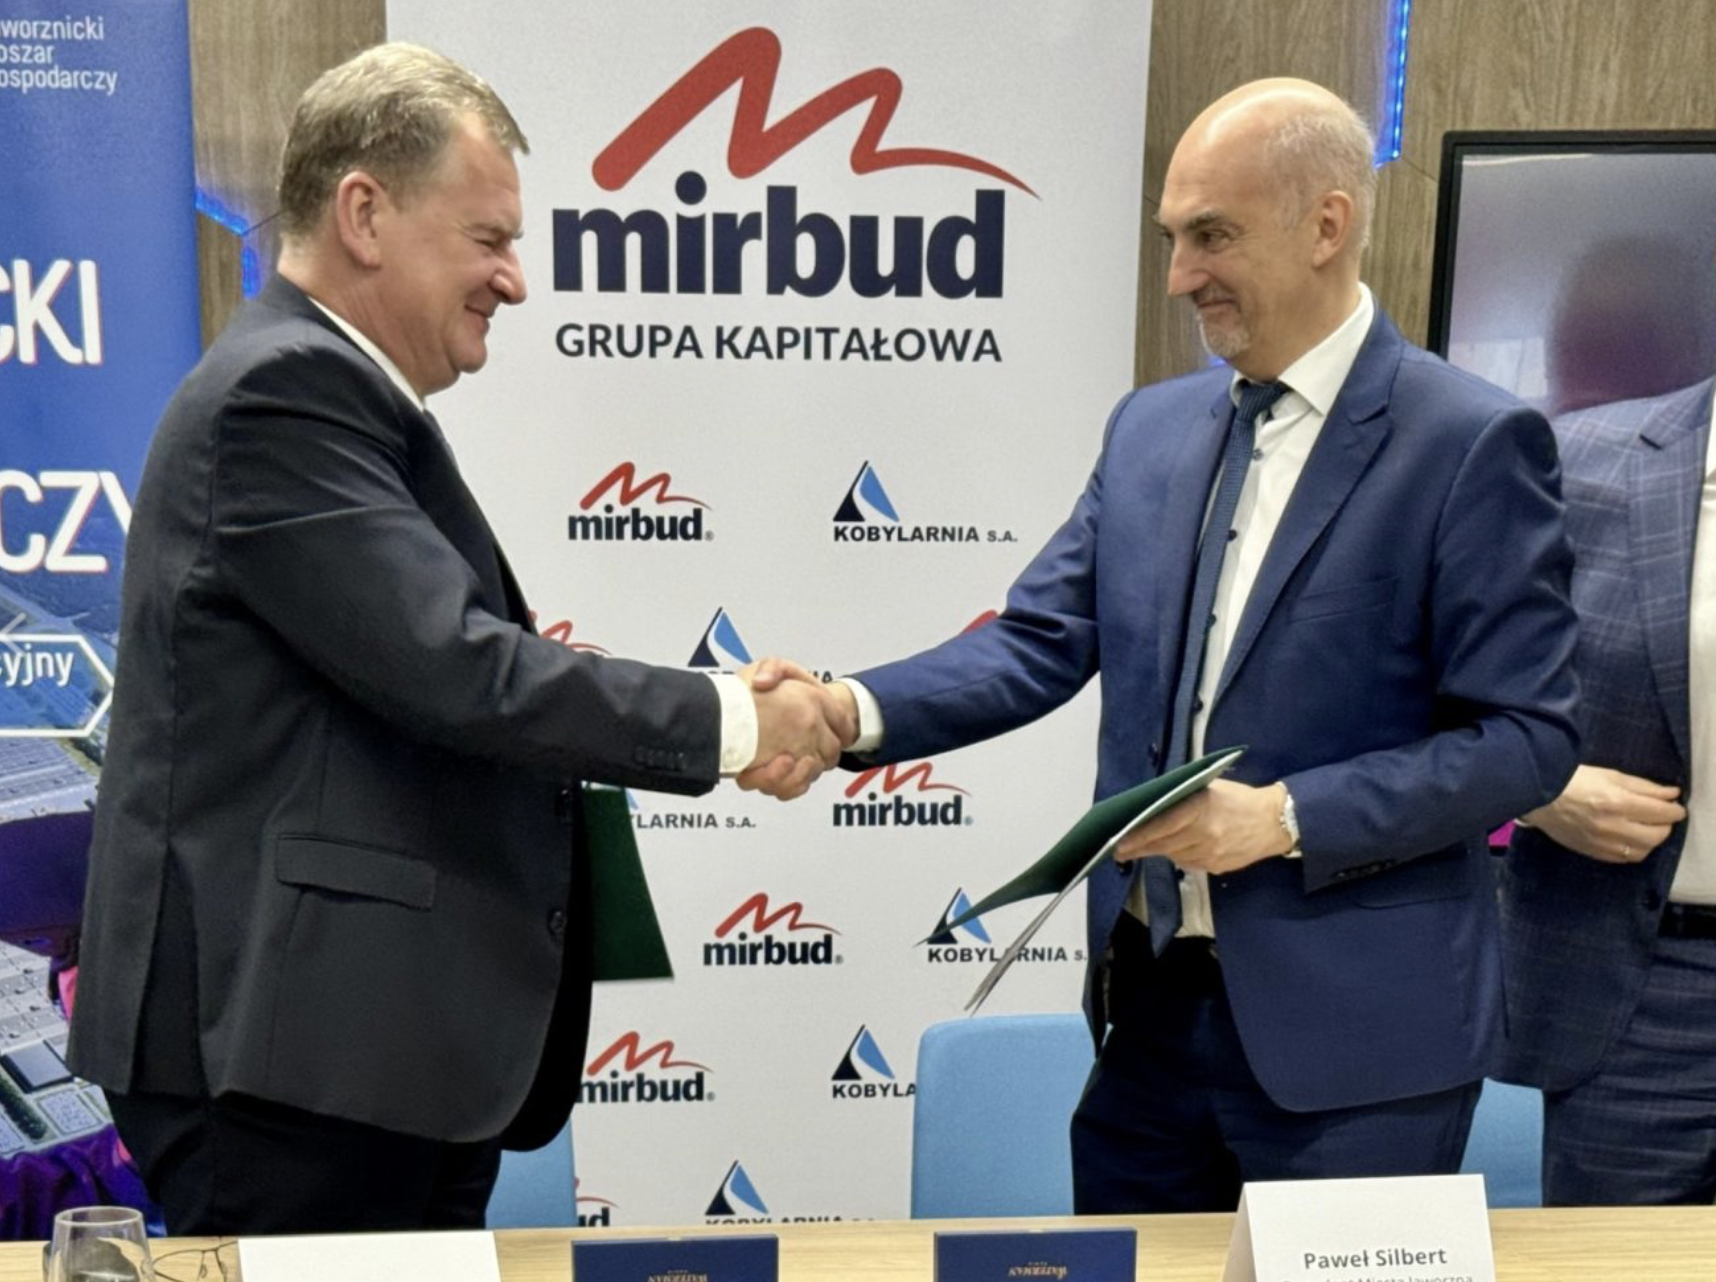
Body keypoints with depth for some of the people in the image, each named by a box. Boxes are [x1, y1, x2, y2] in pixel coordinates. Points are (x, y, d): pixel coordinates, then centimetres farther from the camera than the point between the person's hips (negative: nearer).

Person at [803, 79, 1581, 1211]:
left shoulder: (1473, 442, -10)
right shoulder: (1151, 428, 7)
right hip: (1153, 998, 5)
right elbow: (1038, 644, 2)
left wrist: (1287, 817, -21)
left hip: (1354, 1031, -5)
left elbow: (1527, 736, -12)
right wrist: (857, 710, -14)